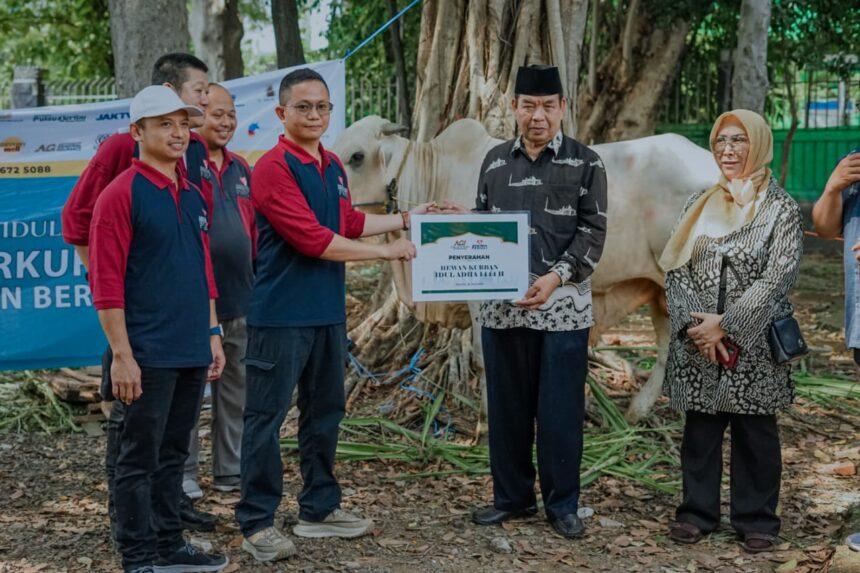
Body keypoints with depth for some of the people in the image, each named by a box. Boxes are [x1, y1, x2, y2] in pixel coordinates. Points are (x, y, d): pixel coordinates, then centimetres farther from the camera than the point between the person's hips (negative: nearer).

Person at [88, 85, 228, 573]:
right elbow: (106, 283, -13)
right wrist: (122, 354, -16)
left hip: (193, 353, 7)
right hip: (149, 357, -7)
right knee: (140, 458, 2)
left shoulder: (195, 197, 13)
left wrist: (213, 334, 16)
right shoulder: (122, 195, -9)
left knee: (174, 454, 16)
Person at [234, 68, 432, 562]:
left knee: (326, 411, 16)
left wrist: (404, 219, 22)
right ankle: (257, 522, 9)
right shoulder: (274, 168, -15)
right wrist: (387, 251, -14)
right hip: (281, 313, -8)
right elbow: (314, 240, -20)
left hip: (329, 311, 9)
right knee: (266, 418, 0)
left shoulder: (333, 166, 10)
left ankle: (320, 508, 30)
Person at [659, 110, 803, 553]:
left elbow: (776, 278, -11)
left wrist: (725, 325, -17)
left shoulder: (780, 209, -3)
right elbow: (675, 268, 4)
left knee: (754, 433, 4)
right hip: (697, 345, 3)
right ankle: (697, 513, 19)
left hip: (753, 345, -3)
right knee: (700, 429, 8)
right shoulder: (699, 206, 10)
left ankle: (756, 520, 15)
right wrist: (695, 325, -10)